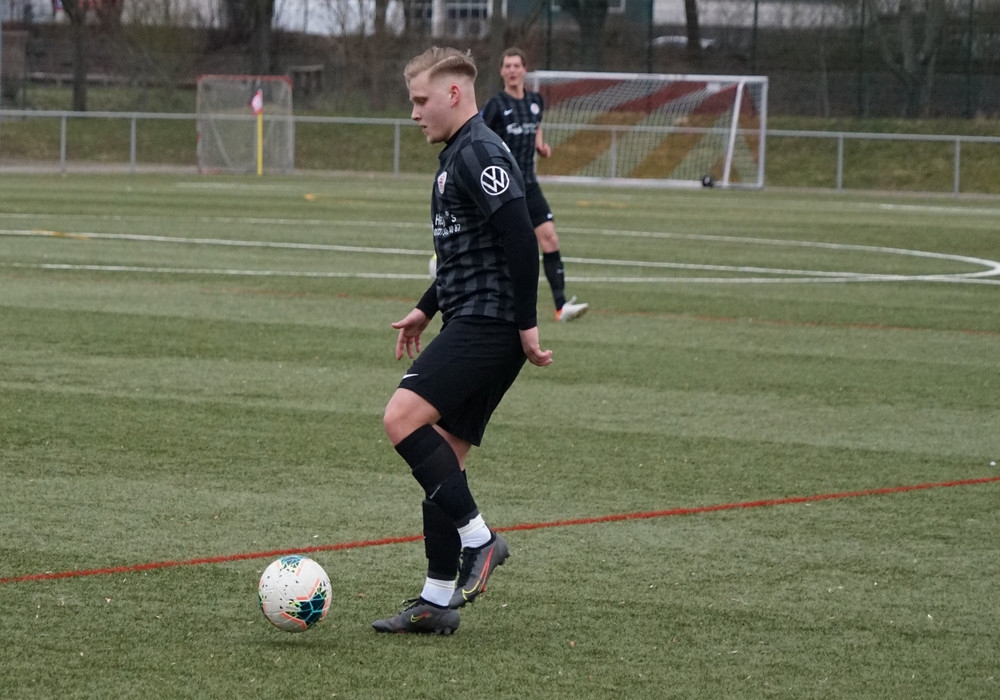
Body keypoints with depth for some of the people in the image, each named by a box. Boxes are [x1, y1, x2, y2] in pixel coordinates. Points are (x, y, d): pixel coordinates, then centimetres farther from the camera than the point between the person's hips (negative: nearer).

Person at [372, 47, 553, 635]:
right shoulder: (459, 154, 20)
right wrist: (426, 310, 29)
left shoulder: (479, 153, -13)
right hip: (470, 322, 11)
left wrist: (527, 324, -21)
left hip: (488, 323, -11)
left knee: (403, 416, -22)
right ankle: (437, 602, 9)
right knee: (443, 455, 8)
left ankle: (478, 537, -15)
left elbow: (521, 239, -21)